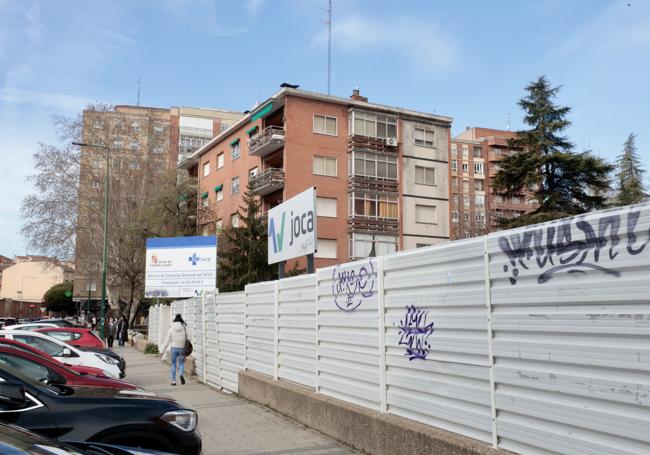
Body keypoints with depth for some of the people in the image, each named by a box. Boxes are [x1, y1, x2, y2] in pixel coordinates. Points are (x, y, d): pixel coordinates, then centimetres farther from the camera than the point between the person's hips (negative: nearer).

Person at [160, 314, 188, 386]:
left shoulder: (171, 329, -1)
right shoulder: (184, 328, -2)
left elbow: (166, 341, -1)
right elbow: (187, 339, -5)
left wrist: (162, 351, 3)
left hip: (174, 348, 0)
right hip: (182, 349, 0)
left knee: (173, 365, 15)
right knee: (181, 364, 12)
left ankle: (173, 381, 13)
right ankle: (182, 375, -17)